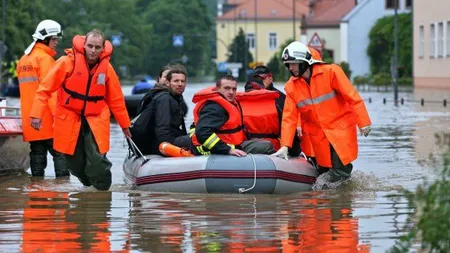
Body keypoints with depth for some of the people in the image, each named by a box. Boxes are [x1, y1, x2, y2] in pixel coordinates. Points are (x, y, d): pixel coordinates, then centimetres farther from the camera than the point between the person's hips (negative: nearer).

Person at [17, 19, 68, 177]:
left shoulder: (23, 60, 18)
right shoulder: (45, 58, -9)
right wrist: (57, 114, -20)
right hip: (47, 118, -8)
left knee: (37, 153, 8)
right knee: (60, 153, -8)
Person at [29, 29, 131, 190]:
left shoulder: (106, 67, -2)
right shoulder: (68, 62, -11)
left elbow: (116, 99, 9)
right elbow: (45, 88, -9)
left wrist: (124, 124, 15)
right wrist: (36, 114, -16)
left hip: (96, 120, 1)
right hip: (69, 119, 0)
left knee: (97, 159, -16)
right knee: (75, 162, 5)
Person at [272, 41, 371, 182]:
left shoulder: (330, 72, -13)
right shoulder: (291, 87, 0)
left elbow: (353, 97, -11)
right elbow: (289, 118, -1)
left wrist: (363, 123, -13)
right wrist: (285, 146, -11)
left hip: (341, 129, -4)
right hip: (318, 136, 4)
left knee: (340, 168, -13)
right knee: (324, 171, 4)